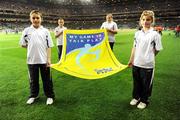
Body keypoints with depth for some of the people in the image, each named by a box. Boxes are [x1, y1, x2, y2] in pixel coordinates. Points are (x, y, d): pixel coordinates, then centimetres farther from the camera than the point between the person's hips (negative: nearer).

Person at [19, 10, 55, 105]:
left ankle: (50, 96, 24)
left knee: (47, 79, 9)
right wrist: (32, 47, 0)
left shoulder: (45, 31, 0)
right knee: (33, 80, 16)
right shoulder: (26, 31, 2)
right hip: (31, 60, 1)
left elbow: (48, 46, -2)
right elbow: (22, 44, 10)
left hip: (44, 60, -1)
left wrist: (49, 59, -6)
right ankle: (33, 96, 35)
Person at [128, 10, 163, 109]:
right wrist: (131, 60, 12)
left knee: (146, 84, 11)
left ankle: (144, 100, 32)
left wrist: (148, 56, -2)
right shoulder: (137, 33, 5)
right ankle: (136, 97, 40)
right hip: (136, 63, 4)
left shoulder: (155, 34, -8)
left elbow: (157, 50, -4)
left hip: (148, 65, -4)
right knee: (136, 82, 18)